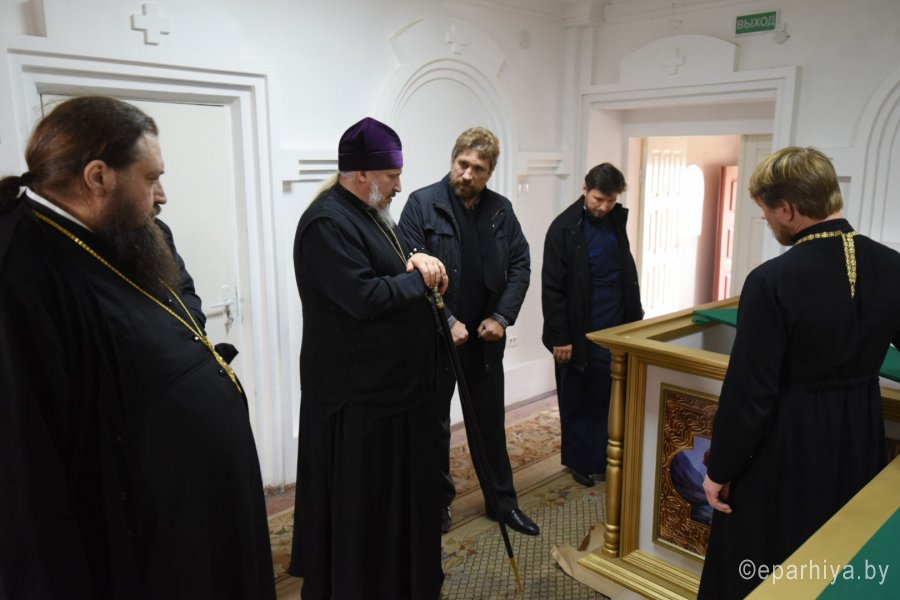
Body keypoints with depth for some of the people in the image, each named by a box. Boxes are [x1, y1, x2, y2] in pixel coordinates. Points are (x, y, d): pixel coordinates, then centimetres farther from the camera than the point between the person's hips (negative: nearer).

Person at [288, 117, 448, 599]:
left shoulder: (368, 212, 12)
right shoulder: (328, 222, -21)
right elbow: (365, 297, -29)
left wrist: (415, 260, -1)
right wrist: (418, 278, -14)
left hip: (389, 379, 11)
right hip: (358, 388, -11)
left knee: (396, 482, 22)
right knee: (361, 495, 5)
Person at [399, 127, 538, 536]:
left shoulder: (500, 209, 3)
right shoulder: (423, 204, -10)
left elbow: (520, 265, 6)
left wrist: (502, 317, -5)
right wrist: (446, 321, -17)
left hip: (485, 335, 4)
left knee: (491, 420, 15)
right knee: (435, 421, 11)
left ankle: (502, 499, 31)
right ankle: (438, 500, 30)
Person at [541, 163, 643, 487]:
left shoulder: (617, 221, 5)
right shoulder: (564, 228, -12)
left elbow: (628, 271, 14)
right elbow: (552, 288, -12)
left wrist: (635, 315, 11)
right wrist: (560, 337, -14)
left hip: (615, 328, 5)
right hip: (580, 333, -5)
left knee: (609, 398, 10)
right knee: (577, 401, 9)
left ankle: (601, 459, 25)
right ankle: (579, 461, 24)